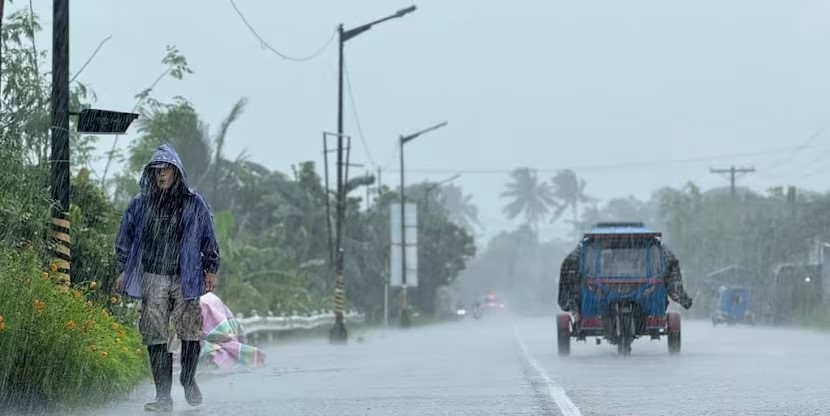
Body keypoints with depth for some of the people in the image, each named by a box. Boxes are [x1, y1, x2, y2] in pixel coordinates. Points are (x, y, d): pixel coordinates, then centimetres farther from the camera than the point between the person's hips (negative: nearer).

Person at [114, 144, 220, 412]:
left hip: (185, 278, -1)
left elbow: (208, 239, 10)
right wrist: (123, 270, 11)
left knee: (190, 332, -2)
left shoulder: (194, 204, 4)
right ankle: (163, 396, -1)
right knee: (155, 336, -5)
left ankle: (188, 380, 25)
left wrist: (211, 270, 6)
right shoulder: (140, 204, 7)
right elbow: (125, 239, 14)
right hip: (152, 279, 1)